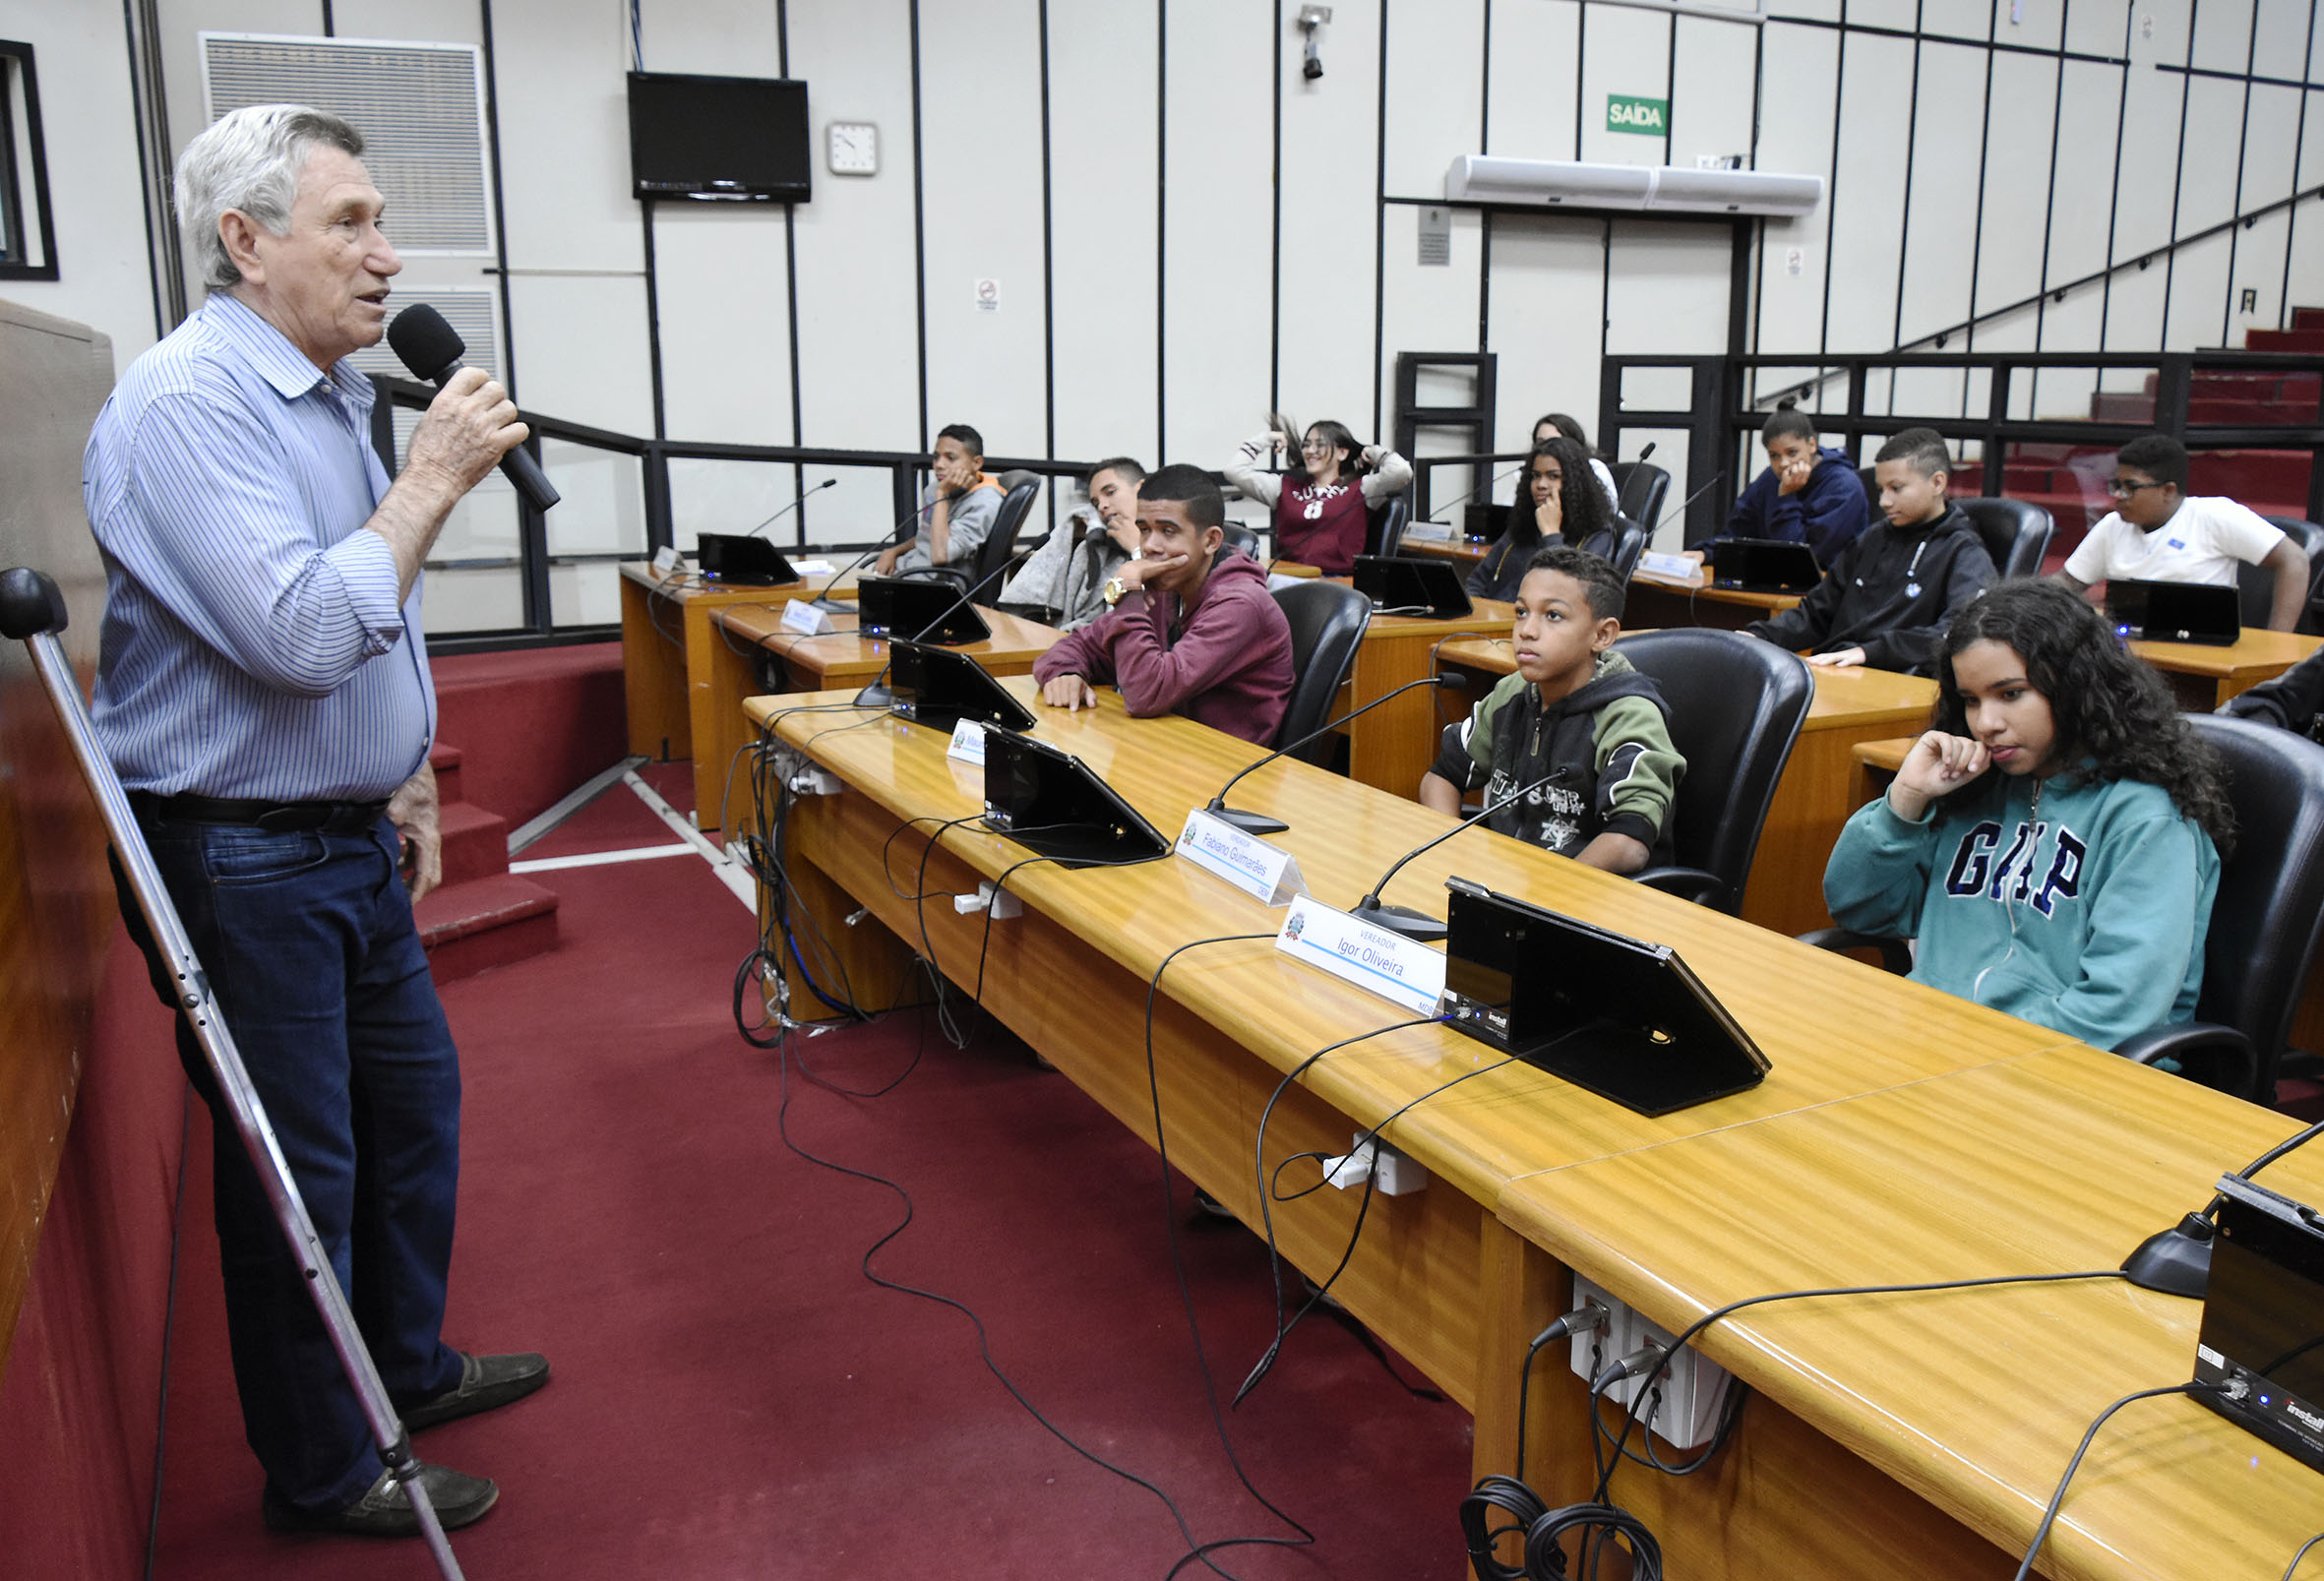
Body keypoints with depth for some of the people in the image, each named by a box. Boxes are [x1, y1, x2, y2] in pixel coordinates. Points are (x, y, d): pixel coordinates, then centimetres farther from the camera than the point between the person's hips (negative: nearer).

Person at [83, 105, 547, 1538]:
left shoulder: (332, 393, 10)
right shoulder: (189, 399, -20)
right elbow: (298, 632, -30)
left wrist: (406, 781, 22)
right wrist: (436, 478, -22)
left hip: (350, 840, 9)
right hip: (244, 857, -9)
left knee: (415, 1100, 20)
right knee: (299, 1166, 4)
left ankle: (409, 1365, 40)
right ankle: (323, 1473, 23)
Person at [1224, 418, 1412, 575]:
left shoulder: (1359, 489, 14)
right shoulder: (1285, 487, 23)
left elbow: (1401, 471, -2)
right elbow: (1235, 471, 19)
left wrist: (1373, 452, 18)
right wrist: (1266, 440, 29)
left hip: (1336, 580, -2)